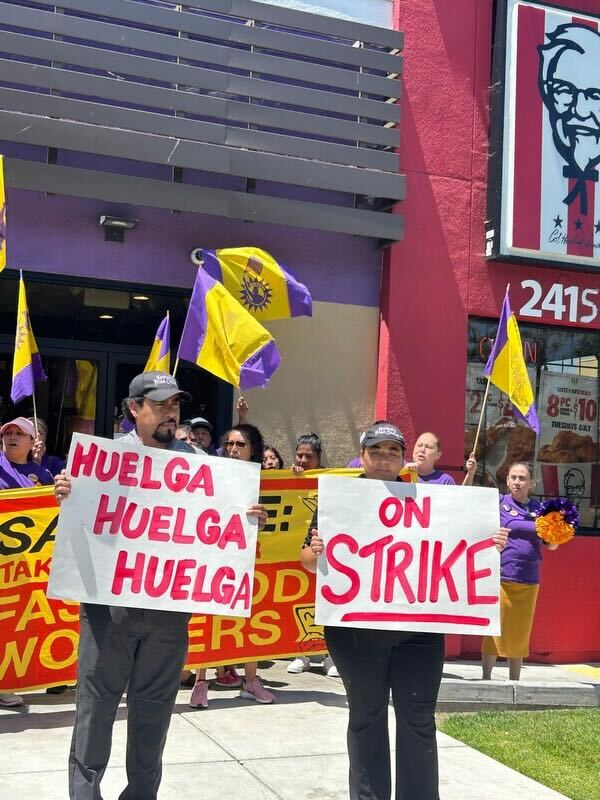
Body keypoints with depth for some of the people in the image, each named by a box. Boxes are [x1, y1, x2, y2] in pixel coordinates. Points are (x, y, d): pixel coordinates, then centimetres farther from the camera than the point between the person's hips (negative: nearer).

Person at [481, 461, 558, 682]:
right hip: (501, 576, -3)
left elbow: (551, 545, 14)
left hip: (529, 581, 3)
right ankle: (486, 678, 14)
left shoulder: (538, 509, 10)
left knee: (520, 633, 11)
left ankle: (514, 682, 23)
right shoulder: (498, 503, 1)